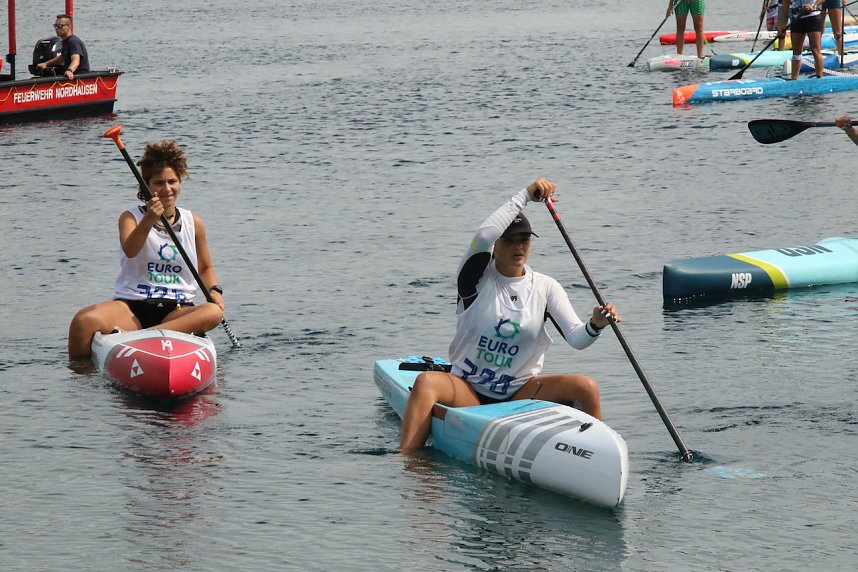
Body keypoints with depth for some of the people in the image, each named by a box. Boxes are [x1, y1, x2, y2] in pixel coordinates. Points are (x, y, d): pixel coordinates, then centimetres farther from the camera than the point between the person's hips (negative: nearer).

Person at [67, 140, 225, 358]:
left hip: (176, 311, 3)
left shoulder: (193, 224, 13)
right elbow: (130, 250, -21)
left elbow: (205, 268, 25)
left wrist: (215, 291, 3)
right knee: (84, 321, -34)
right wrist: (148, 220, -38)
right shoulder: (131, 217, 2)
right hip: (131, 308, -3)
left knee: (213, 312, -33)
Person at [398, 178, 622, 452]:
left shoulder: (545, 288, 4)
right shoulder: (478, 278, -4)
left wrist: (595, 325, -31)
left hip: (519, 393, 3)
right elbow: (483, 237, -26)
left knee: (586, 386, -20)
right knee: (426, 382, -34)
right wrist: (524, 196, -22)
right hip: (468, 391, -2)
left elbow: (576, 338, -7)